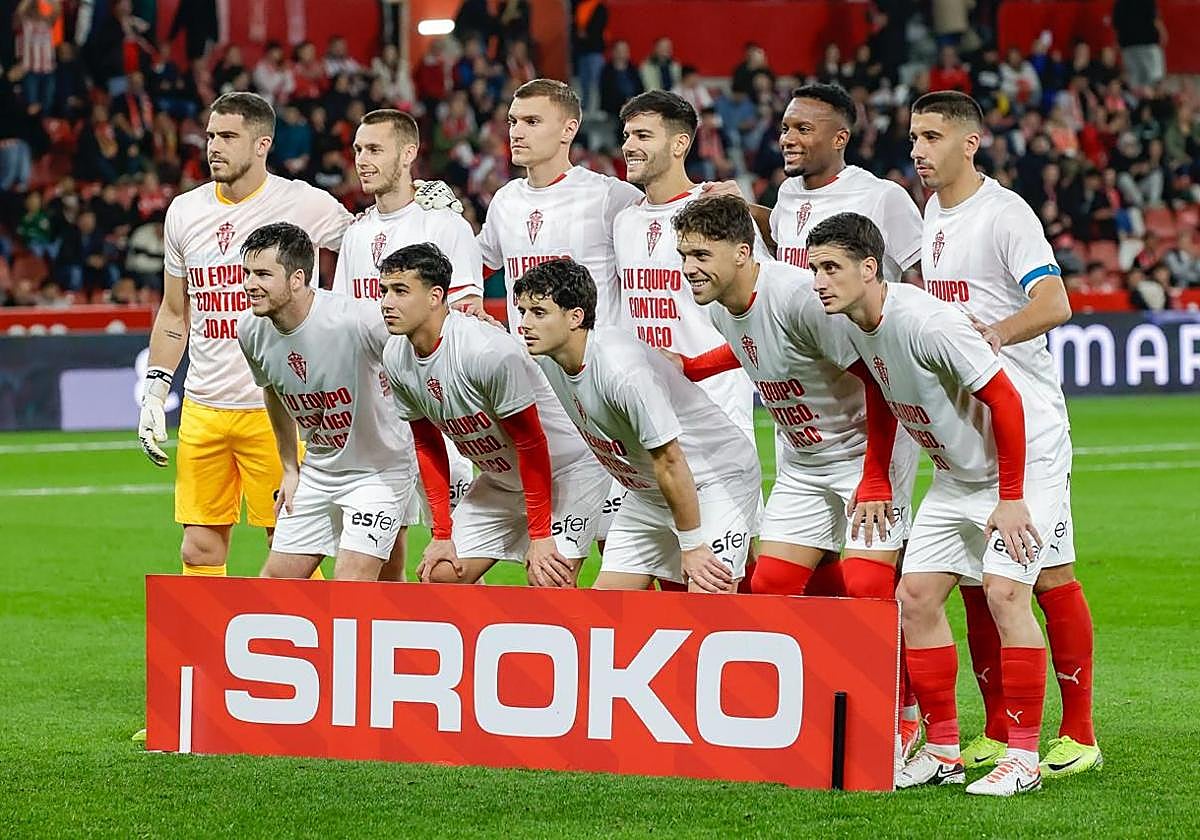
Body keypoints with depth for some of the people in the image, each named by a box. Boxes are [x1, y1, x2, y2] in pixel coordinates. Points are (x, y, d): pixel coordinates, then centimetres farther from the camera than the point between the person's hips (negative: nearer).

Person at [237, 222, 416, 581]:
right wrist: (290, 467, 16)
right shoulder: (251, 330, -9)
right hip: (317, 468, 6)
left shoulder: (356, 320, -31)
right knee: (275, 578, 7)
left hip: (379, 469, -6)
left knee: (351, 588, -16)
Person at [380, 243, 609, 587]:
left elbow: (531, 445, -24)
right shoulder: (396, 359, -8)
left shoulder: (489, 351, -31)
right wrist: (442, 535, 3)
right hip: (500, 478, 8)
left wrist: (539, 537, -21)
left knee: (547, 583, -22)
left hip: (568, 467, -8)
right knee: (441, 575, 1)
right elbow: (427, 446, 5)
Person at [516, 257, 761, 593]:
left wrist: (692, 546, -22)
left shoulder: (622, 370, -32)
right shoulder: (545, 360, -8)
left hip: (719, 479, -8)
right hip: (647, 491, 8)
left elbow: (669, 461, -27)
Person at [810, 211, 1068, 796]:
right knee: (915, 595, 2)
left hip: (1027, 458, -9)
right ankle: (943, 753, 10)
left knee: (1004, 591, -21)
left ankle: (1023, 758, -14)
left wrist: (1011, 499, -24)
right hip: (958, 473, 9)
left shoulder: (925, 321, -30)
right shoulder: (853, 325, -4)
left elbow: (1004, 399, -26)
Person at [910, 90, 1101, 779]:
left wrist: (994, 333, -38)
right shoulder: (929, 215, 13)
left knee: (1049, 573, -6)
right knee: (975, 579, 8)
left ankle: (1079, 734, 0)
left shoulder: (1005, 213, -12)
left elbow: (1054, 304, -25)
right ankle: (997, 733, 15)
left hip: (1025, 422, -8)